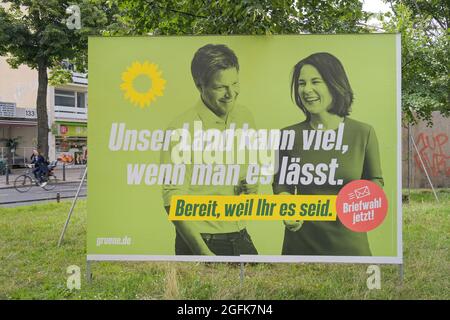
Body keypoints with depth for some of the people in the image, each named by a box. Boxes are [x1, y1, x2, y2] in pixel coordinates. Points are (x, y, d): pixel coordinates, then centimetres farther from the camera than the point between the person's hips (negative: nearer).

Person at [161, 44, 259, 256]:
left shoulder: (245, 117, 4)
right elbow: (173, 201, -16)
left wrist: (250, 186, -2)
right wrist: (203, 252, -20)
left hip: (241, 239, 6)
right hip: (200, 243, -5)